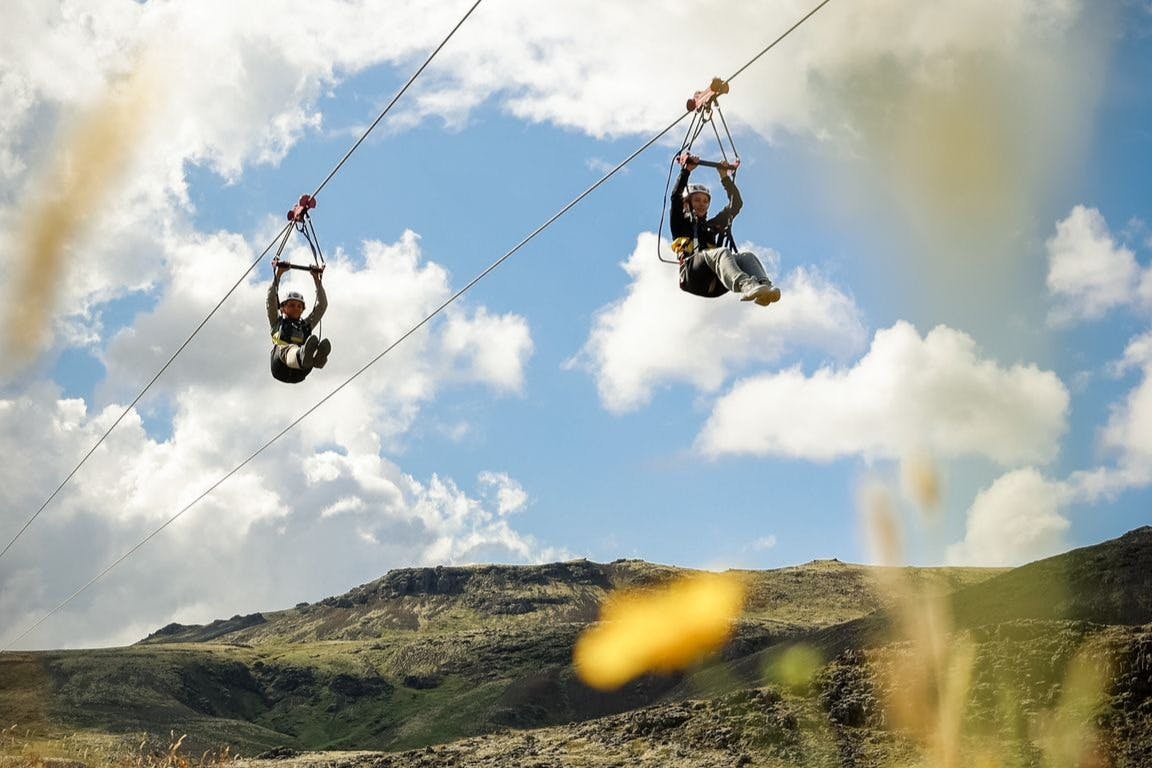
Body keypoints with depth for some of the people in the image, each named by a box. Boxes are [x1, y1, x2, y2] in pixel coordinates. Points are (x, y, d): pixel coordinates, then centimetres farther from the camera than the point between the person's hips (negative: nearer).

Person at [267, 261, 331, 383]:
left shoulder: (306, 325, 37)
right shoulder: (277, 322, 32)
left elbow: (322, 305, 34)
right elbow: (271, 298, 21)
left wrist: (316, 279, 32)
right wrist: (278, 274, 19)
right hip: (280, 369, -2)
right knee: (287, 350, -39)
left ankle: (317, 357, -72)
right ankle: (302, 356, -76)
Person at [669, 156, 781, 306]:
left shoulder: (712, 225, 37)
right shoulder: (681, 223, 26)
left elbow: (736, 204, 31)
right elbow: (676, 197, 9)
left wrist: (726, 178, 25)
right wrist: (686, 171, 5)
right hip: (692, 276, -4)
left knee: (747, 256, -25)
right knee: (721, 252, -35)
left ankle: (765, 286, -57)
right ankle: (746, 286, -65)